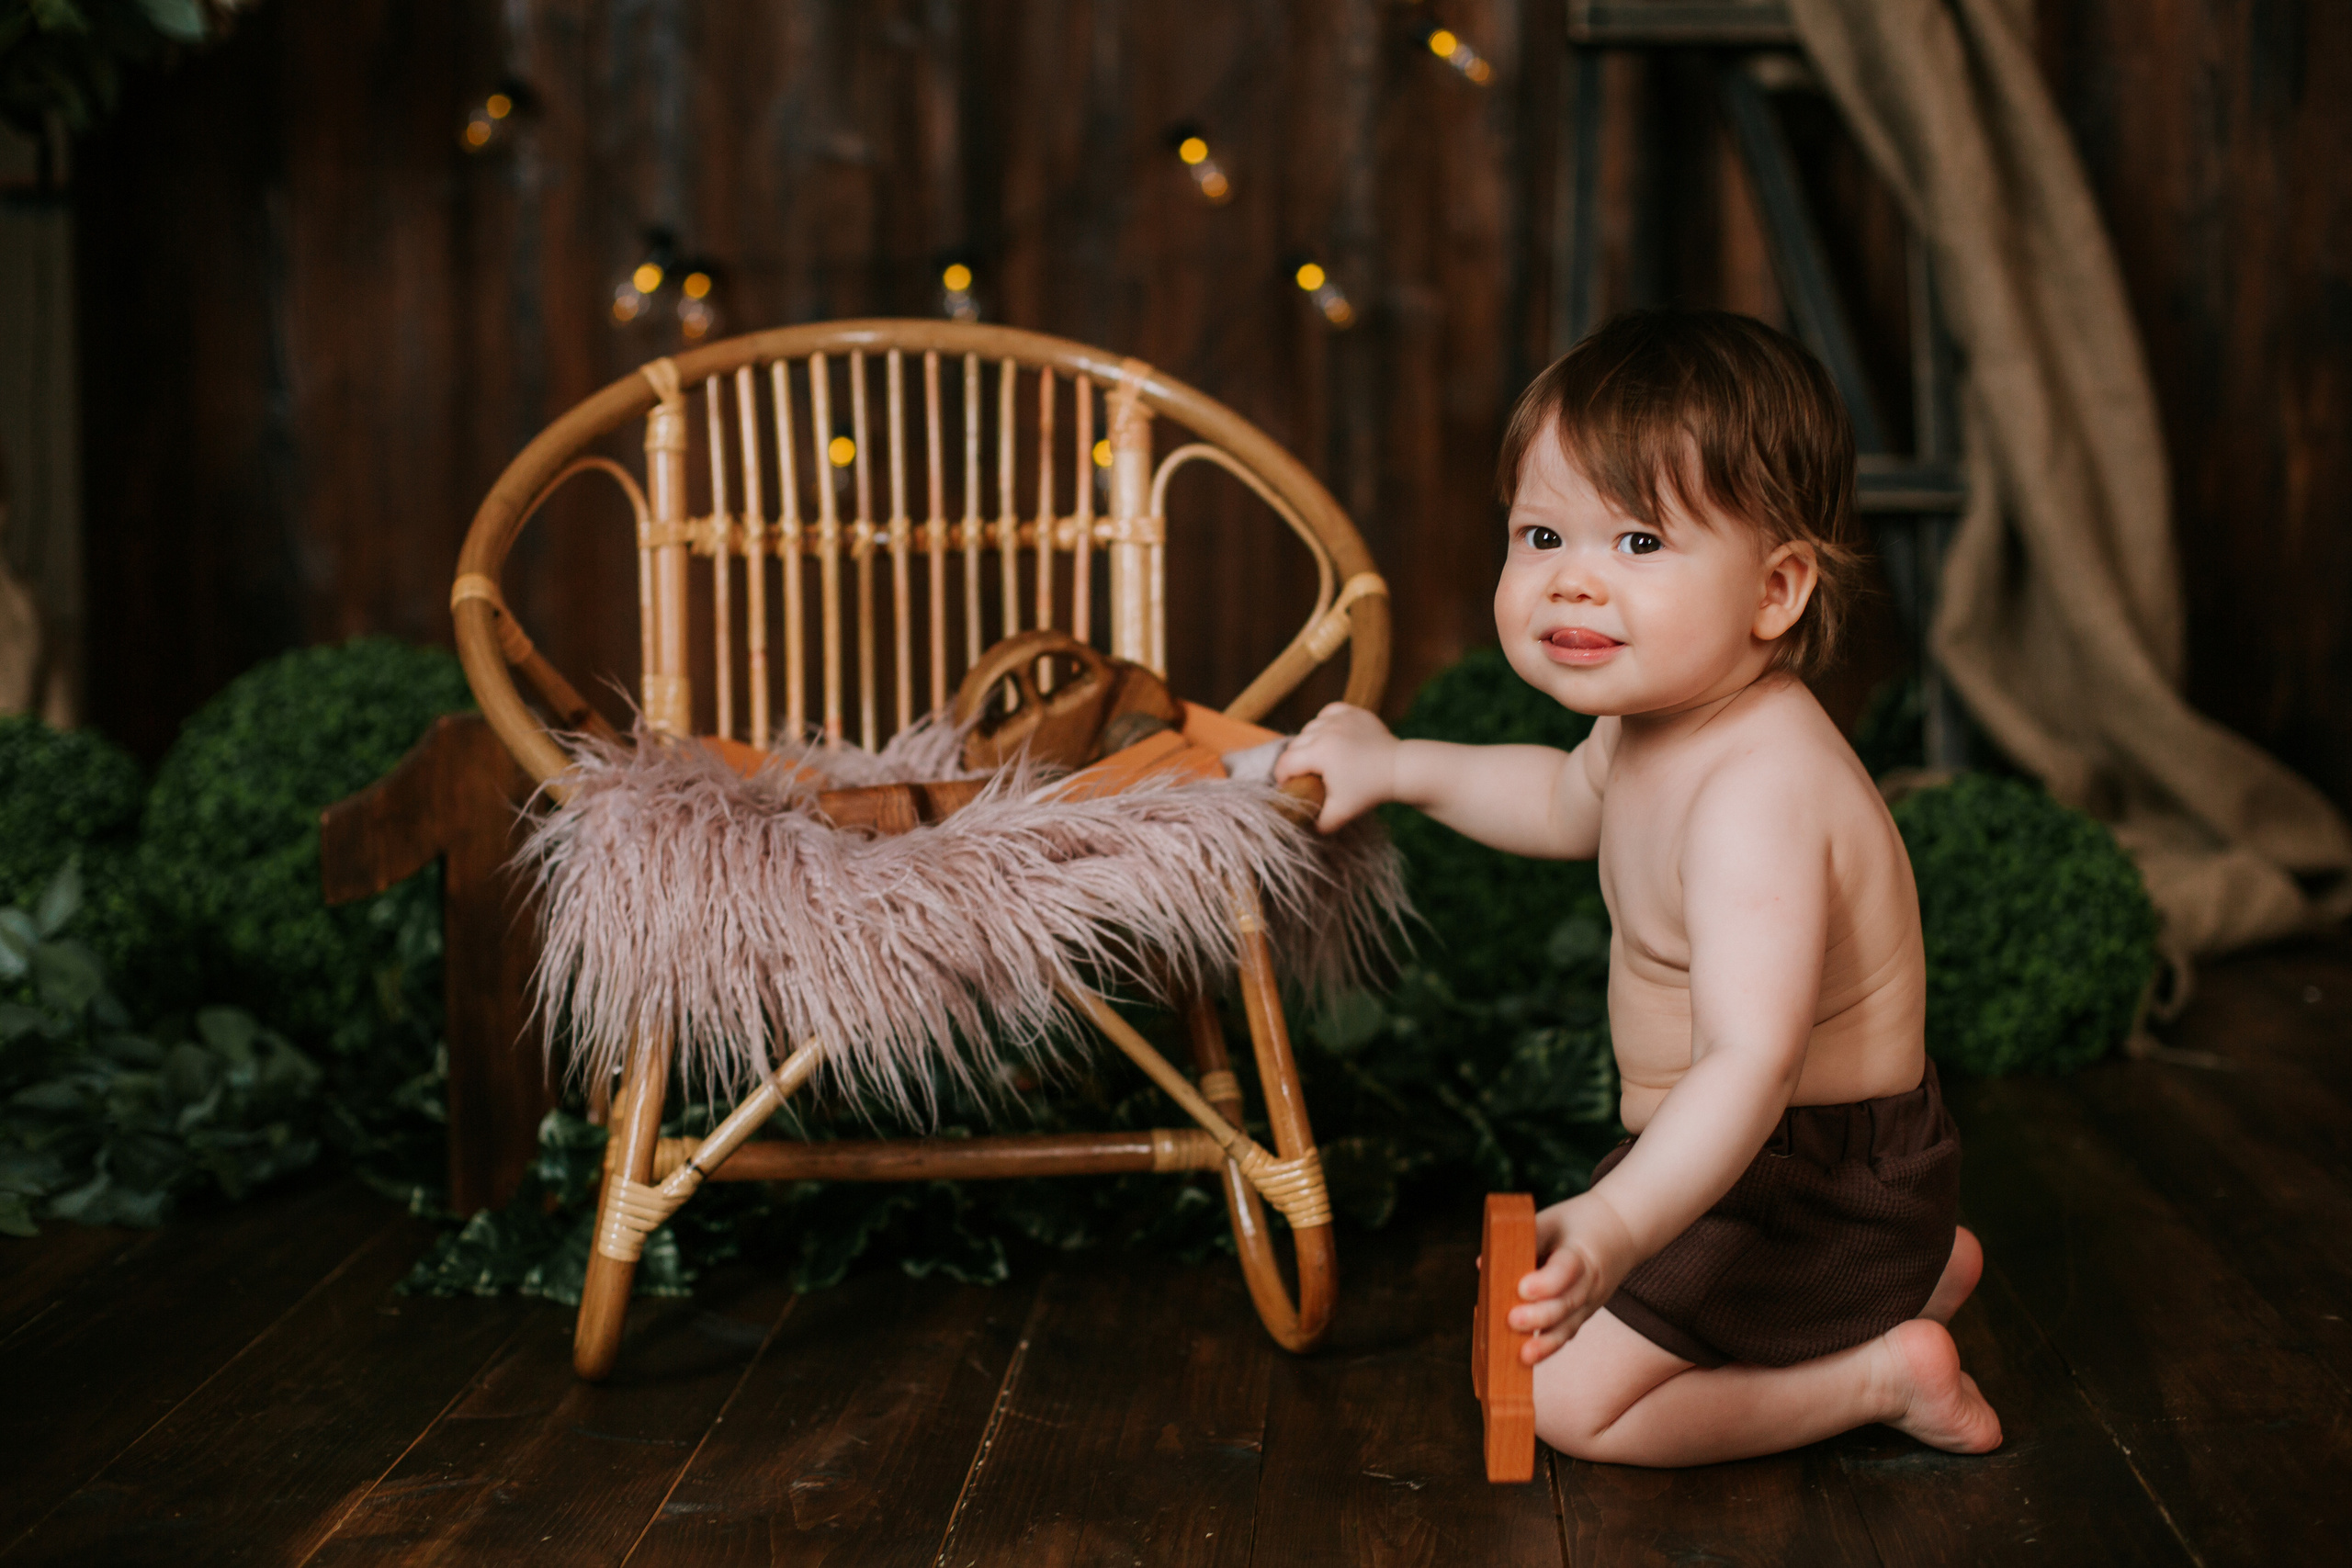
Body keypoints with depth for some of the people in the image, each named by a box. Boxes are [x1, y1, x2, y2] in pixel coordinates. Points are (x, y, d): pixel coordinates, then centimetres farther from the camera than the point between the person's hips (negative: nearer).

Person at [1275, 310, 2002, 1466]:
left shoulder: (1756, 795, -35)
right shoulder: (1661, 715, -4)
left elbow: (1752, 1061, -44)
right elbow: (1570, 805, 21)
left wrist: (1617, 1224, -57)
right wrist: (1398, 768, 18)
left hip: (1810, 1180, -10)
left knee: (1573, 1398, -11)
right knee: (1576, 1289, 32)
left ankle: (1880, 1377, 0)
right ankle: (1911, 1270, 26)